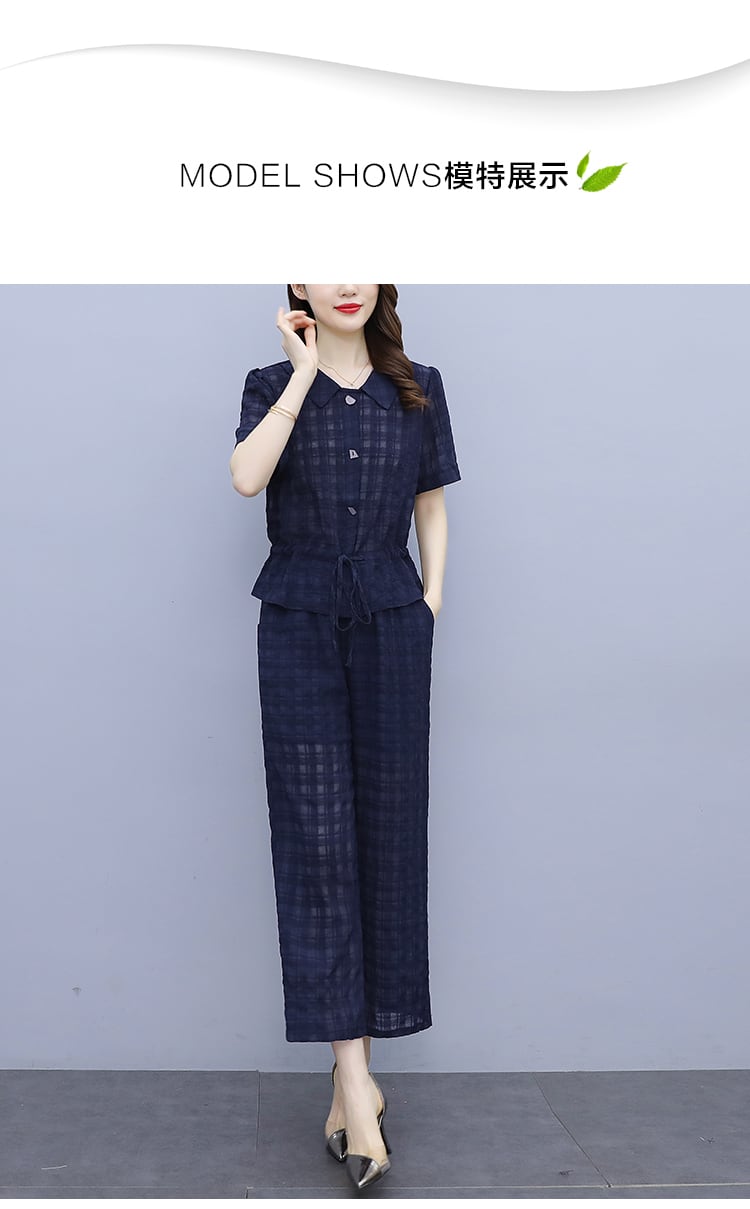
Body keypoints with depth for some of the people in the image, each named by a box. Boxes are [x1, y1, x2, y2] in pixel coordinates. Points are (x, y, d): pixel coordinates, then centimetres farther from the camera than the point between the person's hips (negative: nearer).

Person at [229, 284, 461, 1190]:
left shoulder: (418, 391, 10)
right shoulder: (273, 385, 6)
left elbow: (432, 510, 13)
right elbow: (246, 477, -14)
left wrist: (432, 603, 2)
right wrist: (303, 374, -9)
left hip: (391, 623, 2)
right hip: (299, 623, -1)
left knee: (386, 835, 2)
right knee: (318, 840, -8)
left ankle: (351, 1066, 14)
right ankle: (354, 1072, -6)